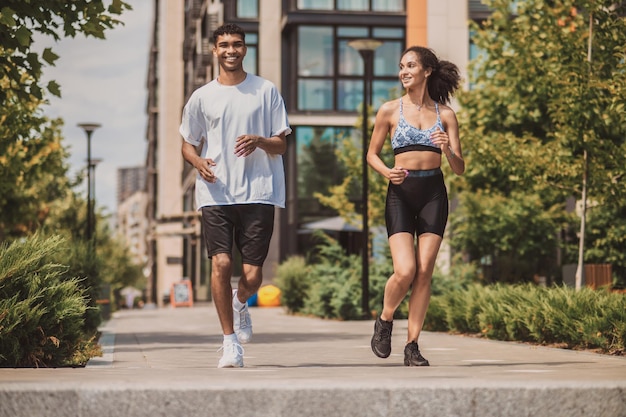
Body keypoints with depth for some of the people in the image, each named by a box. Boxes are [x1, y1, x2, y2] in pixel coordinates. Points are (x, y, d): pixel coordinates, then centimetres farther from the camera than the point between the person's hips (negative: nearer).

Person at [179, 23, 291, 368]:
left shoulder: (266, 91, 8)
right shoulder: (202, 97, 11)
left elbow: (281, 145, 8)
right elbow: (188, 145, 18)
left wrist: (260, 141, -14)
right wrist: (198, 162, -5)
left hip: (258, 193, 0)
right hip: (216, 194, 1)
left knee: (252, 274, -4)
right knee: (221, 263, -14)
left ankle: (240, 302, 34)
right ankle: (230, 341, -2)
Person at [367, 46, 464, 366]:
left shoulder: (445, 114, 6)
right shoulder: (390, 110, 4)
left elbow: (459, 169, 5)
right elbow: (372, 154, 13)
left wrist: (447, 150, -16)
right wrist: (387, 172, -8)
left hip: (434, 194, 1)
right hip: (401, 193, -1)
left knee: (424, 272, -2)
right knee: (405, 271, -14)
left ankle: (412, 345, 7)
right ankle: (384, 320, 15)